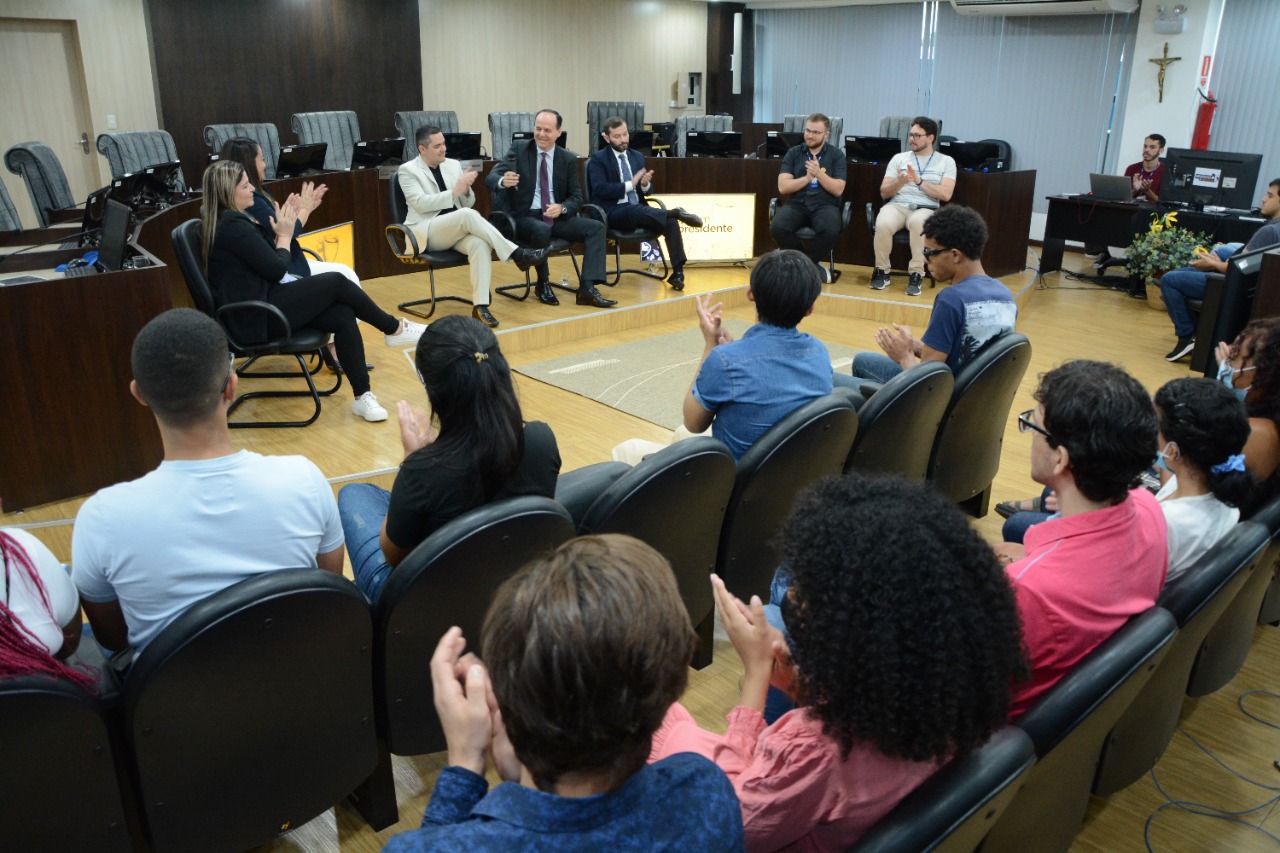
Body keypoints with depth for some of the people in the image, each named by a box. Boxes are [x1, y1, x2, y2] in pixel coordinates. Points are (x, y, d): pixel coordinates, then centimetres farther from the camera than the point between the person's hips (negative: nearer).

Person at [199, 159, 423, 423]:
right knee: (336, 282, -12)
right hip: (259, 316, -10)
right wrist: (284, 236, 2)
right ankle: (395, 329, 8)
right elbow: (276, 270, -15)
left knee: (343, 315, -7)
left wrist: (281, 232, 3)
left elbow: (265, 258, 15)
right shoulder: (234, 225, -19)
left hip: (258, 304, 10)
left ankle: (362, 396, -10)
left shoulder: (220, 219, 13)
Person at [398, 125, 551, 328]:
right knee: (468, 215, -32)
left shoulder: (454, 165, 15)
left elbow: (468, 203, 14)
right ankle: (517, 254, -28)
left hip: (457, 230, 4)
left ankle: (480, 305, -37)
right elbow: (421, 203, -13)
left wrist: (466, 189, -8)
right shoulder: (408, 171, 1)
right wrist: (455, 191, -19)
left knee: (480, 243, -32)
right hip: (427, 233, -4)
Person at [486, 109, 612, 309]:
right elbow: (491, 177, -10)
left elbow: (577, 197, 6)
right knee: (542, 230, -37)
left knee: (596, 227, -17)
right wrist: (503, 181, -36)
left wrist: (562, 208, -17)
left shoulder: (568, 159, 7)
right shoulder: (519, 149, -1)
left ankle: (587, 289, -24)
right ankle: (543, 283, -12)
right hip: (525, 216, -3)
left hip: (557, 217, 4)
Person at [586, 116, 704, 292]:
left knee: (670, 221, -24)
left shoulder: (637, 157, 18)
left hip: (638, 210, 5)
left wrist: (645, 184, -8)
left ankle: (677, 272, -31)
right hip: (613, 213, -5)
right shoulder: (598, 159, 1)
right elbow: (600, 189, -13)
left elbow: (647, 190, 17)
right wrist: (630, 184, -21)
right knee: (637, 210, -41)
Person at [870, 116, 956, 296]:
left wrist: (919, 181, -10)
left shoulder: (946, 162, 10)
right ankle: (882, 272, -14)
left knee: (918, 222, -40)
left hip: (926, 209, -2)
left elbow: (946, 195, -3)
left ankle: (916, 274, -29)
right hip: (897, 205, 2)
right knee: (883, 224, -35)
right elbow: (884, 193, 11)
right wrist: (899, 182, -10)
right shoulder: (899, 158, 16)